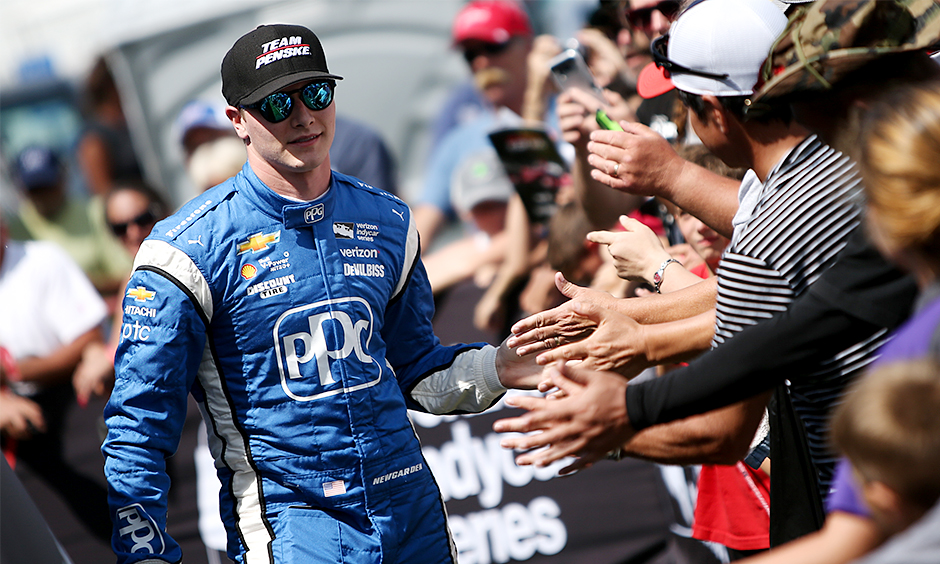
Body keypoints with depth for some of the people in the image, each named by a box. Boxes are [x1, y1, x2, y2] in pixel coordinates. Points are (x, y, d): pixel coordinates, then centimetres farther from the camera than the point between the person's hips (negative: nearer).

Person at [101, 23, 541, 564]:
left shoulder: (387, 222, 8)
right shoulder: (192, 248, -8)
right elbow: (140, 426, -7)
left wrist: (497, 368, -1)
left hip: (413, 506, 5)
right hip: (284, 516, -5)